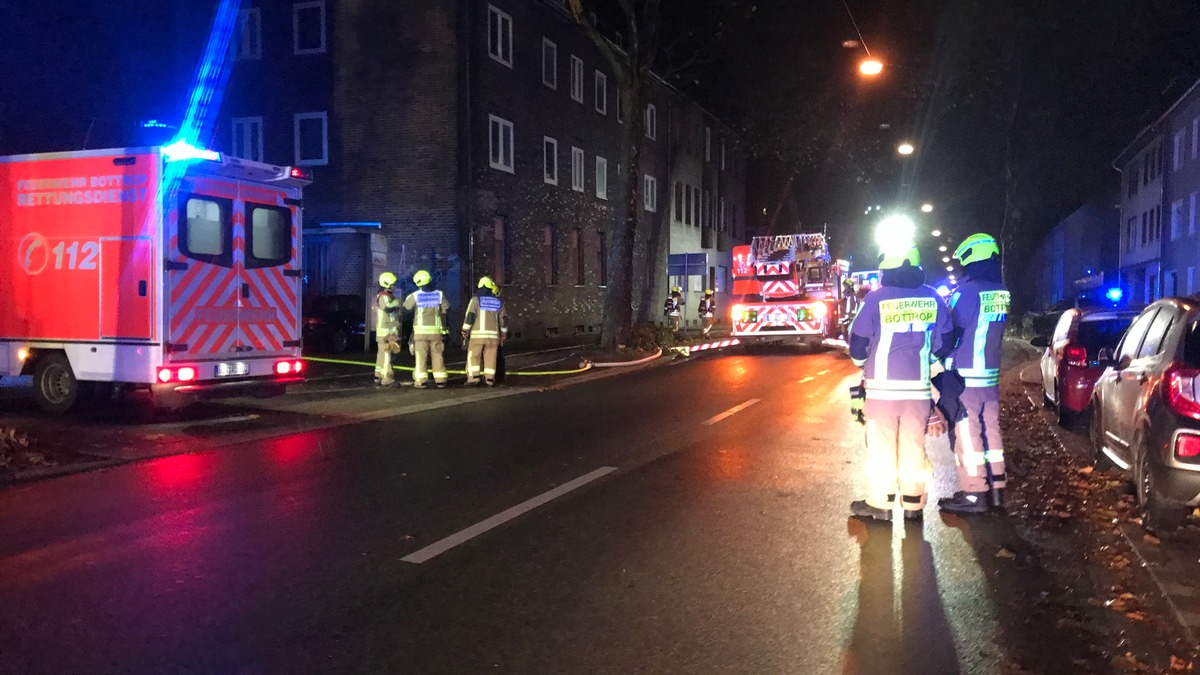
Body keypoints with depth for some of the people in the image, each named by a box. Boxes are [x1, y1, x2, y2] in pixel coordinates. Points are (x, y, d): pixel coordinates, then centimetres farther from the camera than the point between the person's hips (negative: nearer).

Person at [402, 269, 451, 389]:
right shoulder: (439, 294, 2)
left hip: (421, 330, -2)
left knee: (421, 356, 1)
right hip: (436, 330, 2)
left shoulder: (415, 295, -5)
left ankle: (420, 381, -1)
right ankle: (440, 380, 7)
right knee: (437, 355, 7)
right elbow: (447, 309, 3)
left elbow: (406, 308, 4)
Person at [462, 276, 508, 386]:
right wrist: (503, 334, 21)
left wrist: (465, 331, 0)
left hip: (477, 334, -3)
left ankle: (473, 377, -6)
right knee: (490, 357, 6)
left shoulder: (476, 299, -1)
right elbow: (503, 319, 13)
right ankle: (489, 378, 3)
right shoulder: (499, 302, 10)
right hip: (493, 334, 3)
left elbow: (470, 316, -6)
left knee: (473, 356, 2)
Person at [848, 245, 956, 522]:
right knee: (914, 445, 12)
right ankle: (913, 503, 18)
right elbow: (945, 342, 7)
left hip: (882, 385, -3)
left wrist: (862, 362, 18)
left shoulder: (876, 298, -10)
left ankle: (880, 503, 10)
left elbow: (858, 342, -4)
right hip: (919, 386, 3)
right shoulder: (933, 298, 0)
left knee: (881, 445, 6)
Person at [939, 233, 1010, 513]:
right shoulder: (1002, 293, 5)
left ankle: (973, 494, 3)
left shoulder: (967, 291, -16)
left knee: (966, 435, -1)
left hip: (964, 376, -7)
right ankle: (995, 488, 22)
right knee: (990, 430, 15)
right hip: (991, 375, 7)